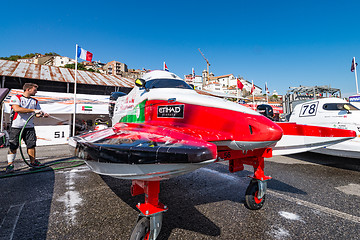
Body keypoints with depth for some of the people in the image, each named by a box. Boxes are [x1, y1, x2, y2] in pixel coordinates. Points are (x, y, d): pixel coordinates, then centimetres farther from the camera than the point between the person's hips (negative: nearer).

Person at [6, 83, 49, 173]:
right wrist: (33, 110, -20)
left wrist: (42, 114, -9)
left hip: (29, 127, 4)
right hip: (16, 127, -4)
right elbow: (17, 109, -17)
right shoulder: (16, 97, 0)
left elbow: (37, 114, 13)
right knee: (13, 146, 0)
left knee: (31, 145, 2)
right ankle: (10, 164, 11)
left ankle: (33, 162, 12)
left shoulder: (35, 101, 14)